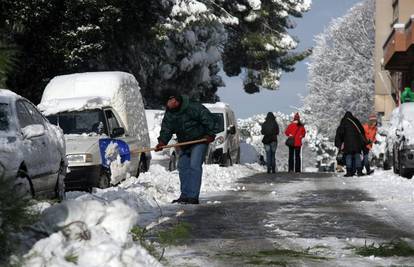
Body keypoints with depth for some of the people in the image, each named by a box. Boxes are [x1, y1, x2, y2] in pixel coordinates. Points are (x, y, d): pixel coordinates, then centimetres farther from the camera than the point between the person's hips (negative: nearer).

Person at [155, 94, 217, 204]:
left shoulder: (193, 107, -22)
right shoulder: (169, 115, -1)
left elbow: (208, 118, -17)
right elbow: (166, 129, -4)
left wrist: (210, 134, -17)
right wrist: (162, 141, -22)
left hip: (199, 141, -7)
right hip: (184, 144, 7)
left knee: (194, 166, -16)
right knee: (183, 167, 6)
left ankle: (193, 197, -18)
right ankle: (185, 196, 13)